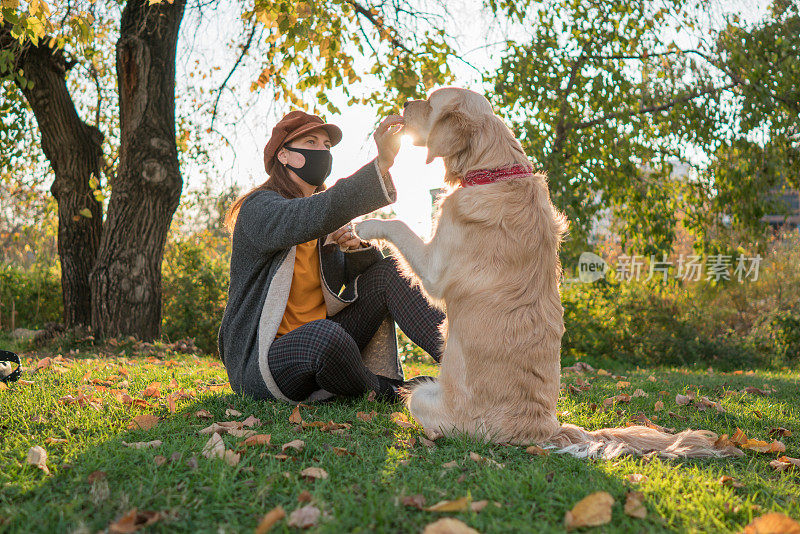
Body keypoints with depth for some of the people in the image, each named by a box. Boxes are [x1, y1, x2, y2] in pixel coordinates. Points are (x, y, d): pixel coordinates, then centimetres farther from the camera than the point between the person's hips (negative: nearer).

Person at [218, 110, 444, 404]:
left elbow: (361, 274, 14)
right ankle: (382, 391, -9)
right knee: (327, 335, -39)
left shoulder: (331, 223, 14)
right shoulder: (259, 208, -11)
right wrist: (380, 164, -41)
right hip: (260, 363, -7)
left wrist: (355, 247, -9)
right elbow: (310, 218, -33)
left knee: (386, 272, -6)